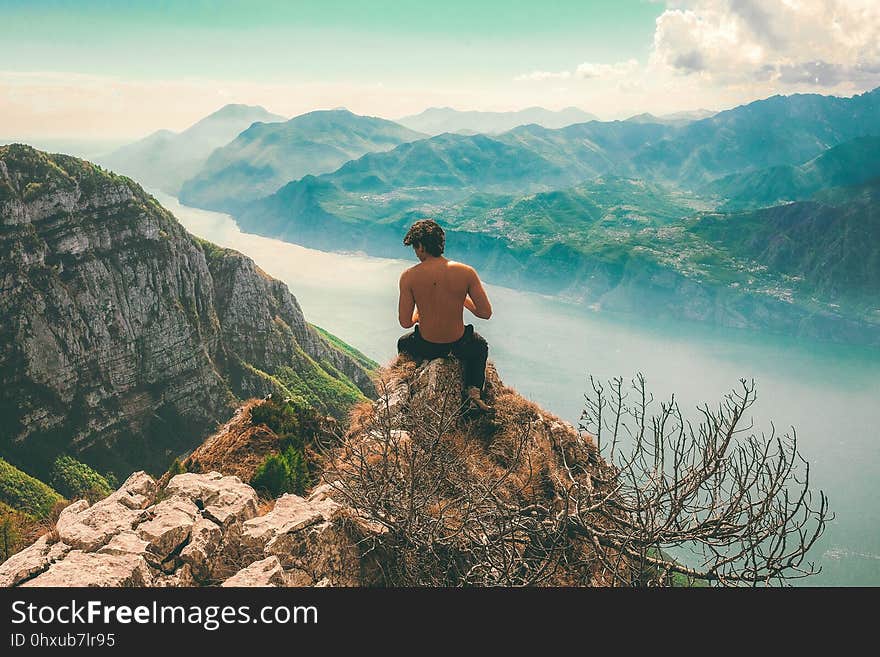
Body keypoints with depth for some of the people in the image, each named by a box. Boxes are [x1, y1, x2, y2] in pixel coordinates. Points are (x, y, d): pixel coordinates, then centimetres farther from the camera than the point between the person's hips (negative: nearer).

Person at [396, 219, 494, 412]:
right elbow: (486, 313, -10)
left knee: (402, 343, 37)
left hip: (425, 347, 0)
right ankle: (474, 392, 19)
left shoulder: (409, 276, -16)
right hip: (459, 345, 0)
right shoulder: (466, 272, -15)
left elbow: (405, 322, -11)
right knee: (480, 345, 37)